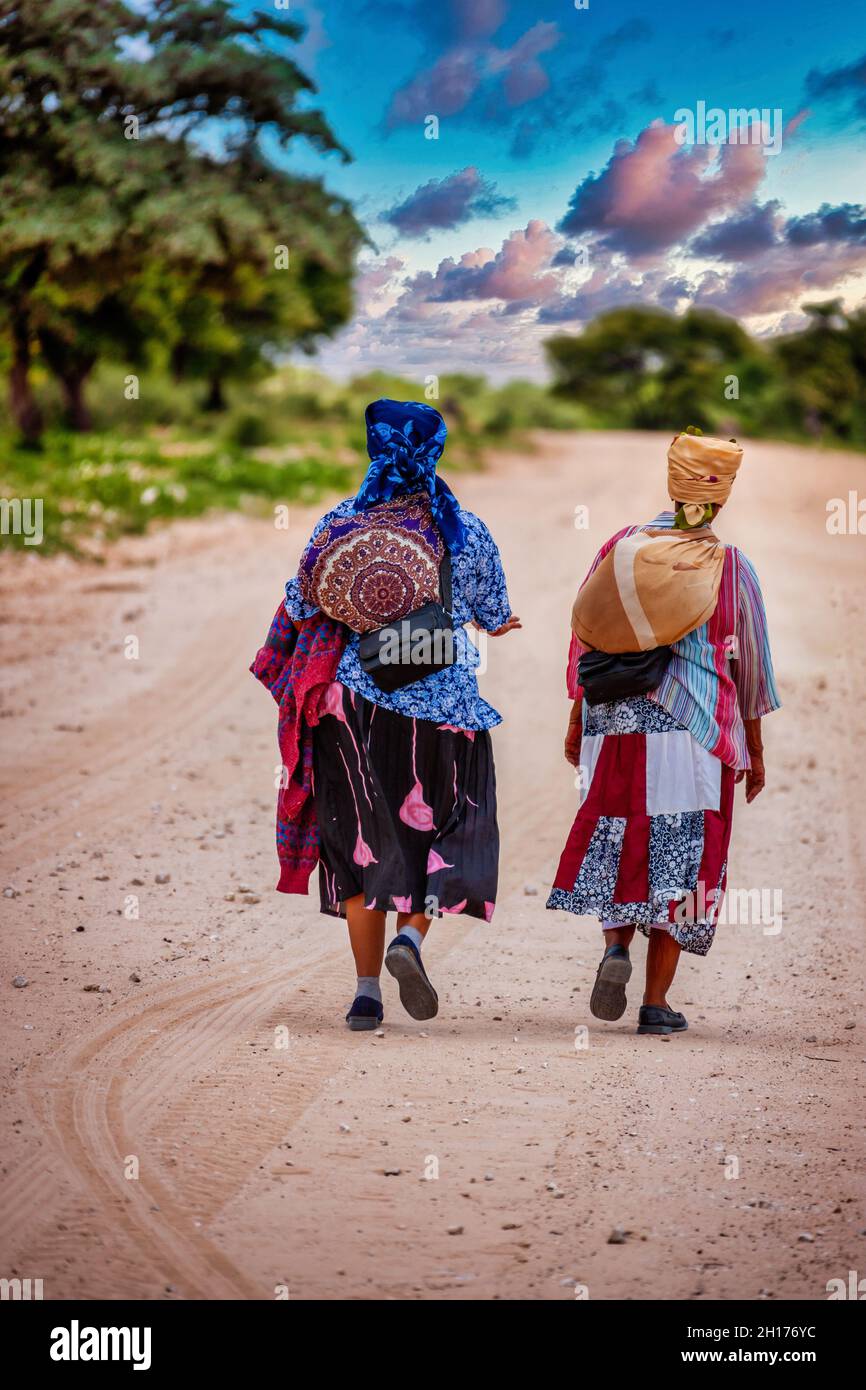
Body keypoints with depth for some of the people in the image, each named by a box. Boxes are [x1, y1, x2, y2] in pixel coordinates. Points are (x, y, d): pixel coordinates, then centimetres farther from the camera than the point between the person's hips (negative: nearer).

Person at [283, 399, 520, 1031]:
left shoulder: (339, 522, -3)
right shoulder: (467, 530, -3)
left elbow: (300, 605, 0)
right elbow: (495, 613, 7)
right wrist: (499, 622, 31)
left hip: (356, 698, 1)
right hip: (441, 700, -1)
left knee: (362, 836, 9)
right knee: (445, 827, 13)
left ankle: (367, 990, 6)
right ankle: (412, 936, -14)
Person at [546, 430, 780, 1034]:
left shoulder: (620, 548, 2)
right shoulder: (731, 567, -2)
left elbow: (583, 638, 5)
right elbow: (750, 666, 3)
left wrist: (576, 722, 15)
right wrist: (754, 752, 13)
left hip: (614, 724, 2)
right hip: (694, 733, -2)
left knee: (619, 843, 16)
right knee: (681, 855, 4)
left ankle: (616, 946, -8)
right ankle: (656, 1002, 2)